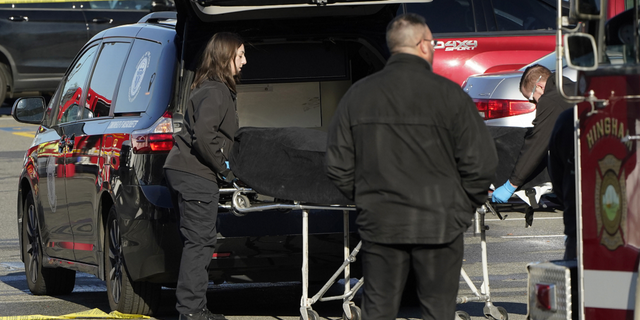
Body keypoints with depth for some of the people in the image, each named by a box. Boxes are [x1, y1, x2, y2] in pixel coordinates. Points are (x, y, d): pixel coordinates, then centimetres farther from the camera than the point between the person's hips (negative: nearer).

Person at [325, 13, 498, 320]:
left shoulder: (357, 94, 3)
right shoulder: (447, 94, -9)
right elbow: (480, 161, -10)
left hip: (378, 225, 3)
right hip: (438, 225, -3)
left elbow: (338, 166, 6)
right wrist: (463, 208, 4)